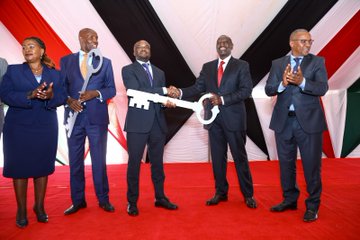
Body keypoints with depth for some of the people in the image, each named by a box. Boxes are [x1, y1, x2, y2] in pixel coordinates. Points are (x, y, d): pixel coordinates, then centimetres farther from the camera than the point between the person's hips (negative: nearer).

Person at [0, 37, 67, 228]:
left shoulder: (54, 73, 8)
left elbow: (62, 97, -1)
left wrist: (50, 95, -23)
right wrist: (30, 95, -22)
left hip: (46, 128, 1)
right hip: (19, 127, -1)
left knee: (43, 166, 7)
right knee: (19, 167, 3)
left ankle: (39, 207, 23)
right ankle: (21, 210, 17)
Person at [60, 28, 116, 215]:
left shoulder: (105, 62, 8)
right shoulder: (66, 61, 9)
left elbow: (111, 89, 4)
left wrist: (96, 93, -15)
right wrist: (68, 99, -14)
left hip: (97, 117, -1)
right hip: (75, 117, 1)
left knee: (99, 160, 4)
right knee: (75, 160, 8)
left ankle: (103, 199, 18)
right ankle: (78, 200, 22)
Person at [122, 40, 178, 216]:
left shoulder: (159, 72, 19)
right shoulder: (128, 70, 3)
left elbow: (163, 97, 16)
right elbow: (135, 92, -14)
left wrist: (167, 102, -9)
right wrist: (163, 90, -14)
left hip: (158, 123, 5)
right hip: (138, 123, -4)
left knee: (157, 162, 12)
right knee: (134, 163, 3)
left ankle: (160, 197, 25)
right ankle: (132, 202, 16)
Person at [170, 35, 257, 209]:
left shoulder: (241, 65, 1)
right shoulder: (207, 67, 12)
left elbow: (246, 90, -9)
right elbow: (197, 87, 3)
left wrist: (223, 99, -19)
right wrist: (180, 92, -15)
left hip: (233, 117, -3)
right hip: (214, 118, 4)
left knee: (240, 157, 4)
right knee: (217, 157, 11)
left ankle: (248, 194, 19)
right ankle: (220, 192, 25)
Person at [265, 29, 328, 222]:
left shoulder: (317, 62, 2)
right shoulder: (278, 64, 7)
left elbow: (322, 88, -11)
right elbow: (268, 90, -1)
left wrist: (301, 81, -28)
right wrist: (282, 84, -21)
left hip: (309, 121, -2)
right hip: (283, 121, 3)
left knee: (311, 164, 4)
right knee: (286, 163, 14)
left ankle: (312, 206, 20)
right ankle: (289, 199, 32)